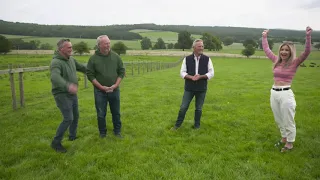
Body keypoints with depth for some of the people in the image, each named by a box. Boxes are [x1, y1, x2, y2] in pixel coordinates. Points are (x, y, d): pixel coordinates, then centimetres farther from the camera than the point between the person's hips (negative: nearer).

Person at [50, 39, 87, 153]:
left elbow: (81, 67, 21)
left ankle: (72, 136, 39)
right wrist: (68, 86, -57)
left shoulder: (71, 59, 5)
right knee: (68, 119, -11)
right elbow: (55, 77, -40)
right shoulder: (56, 62, -22)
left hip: (72, 94, 9)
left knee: (75, 116, 19)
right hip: (62, 95, -9)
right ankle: (56, 143, 6)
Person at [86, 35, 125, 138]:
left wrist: (115, 85, -8)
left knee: (116, 113, 12)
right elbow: (90, 75, -6)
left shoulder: (115, 56, 0)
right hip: (100, 91, -2)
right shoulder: (93, 58, -7)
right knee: (101, 114, 8)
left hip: (114, 90, 2)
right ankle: (102, 133, 26)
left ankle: (117, 131, 29)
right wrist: (101, 87, -13)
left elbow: (121, 72, 3)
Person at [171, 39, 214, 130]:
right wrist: (191, 77, -19)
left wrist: (200, 77, -17)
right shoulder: (187, 59, -1)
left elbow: (211, 73, -2)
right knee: (183, 107, 4)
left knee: (199, 108, 11)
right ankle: (177, 125, 19)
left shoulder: (207, 59, -1)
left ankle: (197, 125, 29)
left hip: (201, 89, 0)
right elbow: (182, 72, -1)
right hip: (189, 88, 0)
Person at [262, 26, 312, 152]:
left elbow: (307, 52, -18)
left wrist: (308, 36, -26)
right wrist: (264, 37, 23)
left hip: (286, 94, -6)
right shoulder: (277, 61, 9)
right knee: (279, 120, 20)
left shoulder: (294, 63, -5)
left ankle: (290, 143, 24)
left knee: (288, 121, 7)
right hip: (274, 93, 6)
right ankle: (284, 138, 40)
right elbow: (266, 50, 20)